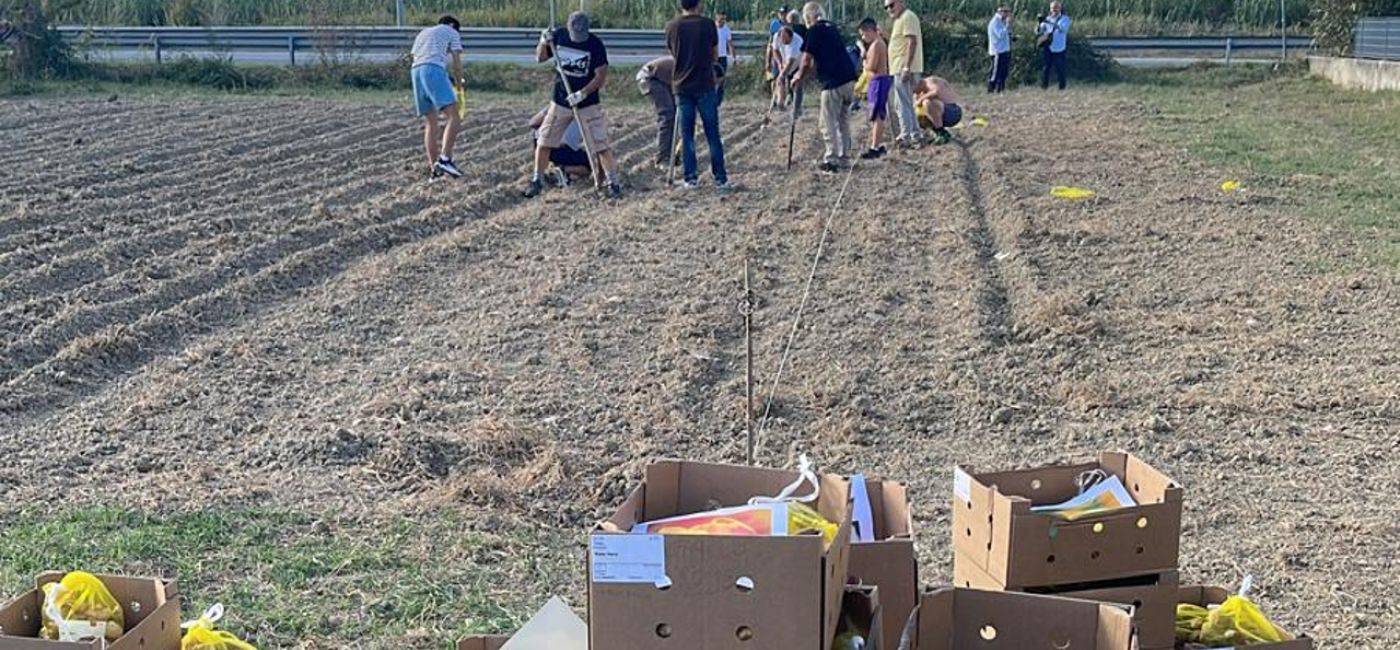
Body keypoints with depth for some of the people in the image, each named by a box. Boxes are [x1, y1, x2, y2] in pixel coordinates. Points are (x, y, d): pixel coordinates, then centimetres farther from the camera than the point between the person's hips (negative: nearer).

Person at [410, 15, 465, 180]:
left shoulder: (423, 33, 35)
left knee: (430, 123, 11)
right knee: (453, 117, -13)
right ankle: (445, 158, -29)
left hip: (416, 71, 7)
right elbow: (457, 63, 9)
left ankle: (434, 168, 7)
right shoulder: (452, 32, 18)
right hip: (433, 69, -7)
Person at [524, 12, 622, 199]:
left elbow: (601, 76, -14)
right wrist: (544, 43, -14)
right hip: (560, 101, 3)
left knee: (600, 144, -6)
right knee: (544, 141, 5)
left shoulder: (595, 44, -14)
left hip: (587, 103, -3)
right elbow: (540, 57, 6)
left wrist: (582, 94, -23)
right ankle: (537, 180, 19)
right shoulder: (558, 36, -5)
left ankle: (613, 183, 3)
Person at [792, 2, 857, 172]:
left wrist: (799, 77, 11)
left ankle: (832, 159, -2)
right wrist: (802, 73, 30)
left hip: (833, 82, -8)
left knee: (828, 123, 0)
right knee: (843, 121, 15)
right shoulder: (831, 27, 18)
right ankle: (844, 158, 19)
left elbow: (807, 61, -5)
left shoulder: (814, 31, -6)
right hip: (849, 80, 8)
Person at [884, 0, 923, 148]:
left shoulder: (907, 17, -11)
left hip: (903, 68, -11)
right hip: (900, 68, 11)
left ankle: (906, 137, -7)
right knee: (905, 104, 16)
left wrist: (906, 67, -25)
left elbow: (912, 42, -20)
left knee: (903, 105, -9)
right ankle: (915, 134, 21)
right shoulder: (901, 19, 20)